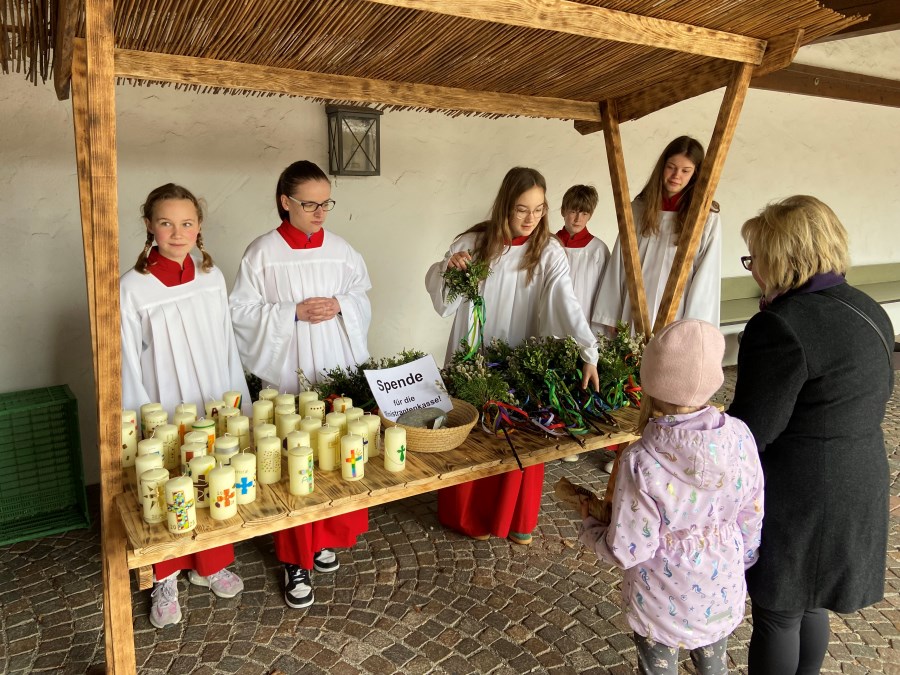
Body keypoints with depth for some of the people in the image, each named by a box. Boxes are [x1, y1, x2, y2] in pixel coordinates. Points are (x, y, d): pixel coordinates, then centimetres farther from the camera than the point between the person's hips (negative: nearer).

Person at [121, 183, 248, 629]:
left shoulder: (212, 278, -1)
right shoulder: (133, 288, -13)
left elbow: (228, 347, 6)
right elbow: (129, 365, -9)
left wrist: (240, 403, 7)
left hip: (214, 408, 4)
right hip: (165, 415, -3)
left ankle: (209, 566, 38)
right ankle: (165, 581, 32)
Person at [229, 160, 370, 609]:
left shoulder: (340, 249, 5)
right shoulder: (263, 252, -6)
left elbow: (363, 299, 12)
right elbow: (241, 312, -5)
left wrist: (339, 306, -9)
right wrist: (294, 312, -16)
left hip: (337, 371, 4)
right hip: (287, 375, -3)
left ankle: (324, 538, 33)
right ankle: (296, 561, 19)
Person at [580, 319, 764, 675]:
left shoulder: (642, 461, -31)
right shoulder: (739, 436, -18)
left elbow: (627, 550, -22)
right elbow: (752, 515, -4)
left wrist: (589, 525, -2)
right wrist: (742, 559, 15)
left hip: (664, 602, -3)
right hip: (722, 590, 4)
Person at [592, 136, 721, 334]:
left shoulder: (707, 219, -4)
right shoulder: (638, 209, 6)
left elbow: (706, 279, -5)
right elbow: (617, 267, 6)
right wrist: (611, 319, 3)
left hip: (676, 324, -3)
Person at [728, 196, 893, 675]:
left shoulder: (781, 328, -24)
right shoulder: (869, 311, 4)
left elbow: (749, 432, -22)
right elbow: (875, 398, 15)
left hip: (794, 504, -8)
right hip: (859, 488, 8)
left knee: (776, 614, 11)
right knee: (810, 604, 25)